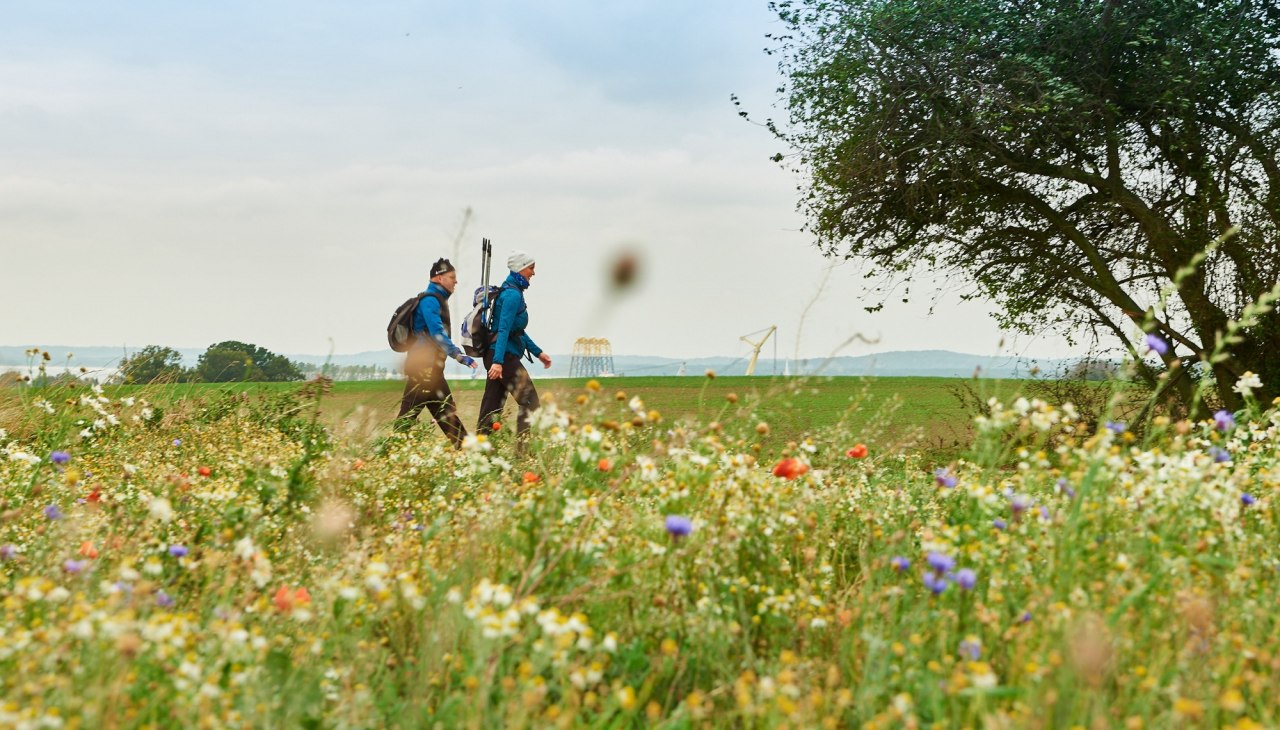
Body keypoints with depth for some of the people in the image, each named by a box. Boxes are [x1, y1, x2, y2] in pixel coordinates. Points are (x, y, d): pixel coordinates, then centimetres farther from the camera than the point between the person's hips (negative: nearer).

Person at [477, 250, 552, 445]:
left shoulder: (511, 291, 19)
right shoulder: (513, 294, -12)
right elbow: (503, 329, -21)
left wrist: (538, 352, 27)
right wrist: (498, 361, -29)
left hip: (499, 357, 10)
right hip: (504, 356, -10)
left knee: (491, 409, 8)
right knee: (529, 401, -9)